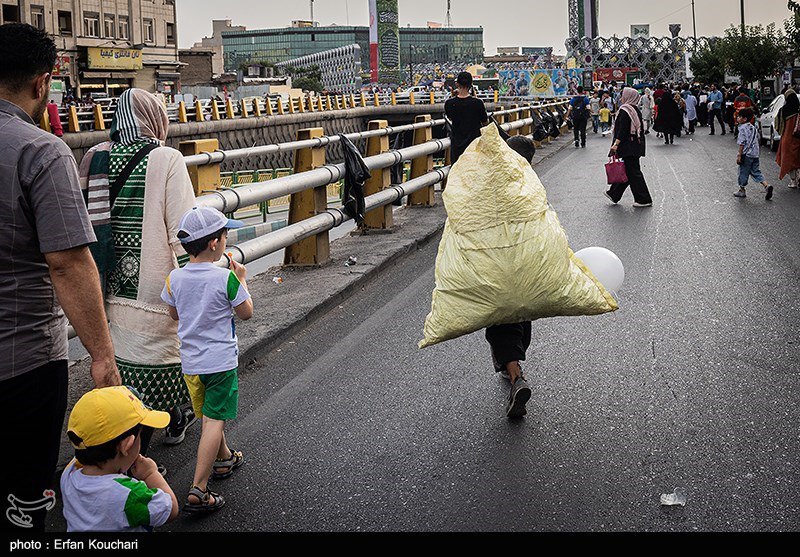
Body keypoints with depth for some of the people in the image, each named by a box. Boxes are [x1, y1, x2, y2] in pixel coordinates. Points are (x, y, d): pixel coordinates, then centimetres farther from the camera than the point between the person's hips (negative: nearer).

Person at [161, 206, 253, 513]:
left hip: (190, 362, 6)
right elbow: (246, 313, -4)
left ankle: (224, 458, 45)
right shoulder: (226, 279, -17)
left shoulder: (175, 278, -2)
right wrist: (242, 279, 7)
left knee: (208, 415, 22)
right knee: (215, 420, -4)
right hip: (221, 361, -6)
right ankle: (198, 491, -10)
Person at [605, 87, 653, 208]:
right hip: (636, 145, 9)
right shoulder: (636, 110, 11)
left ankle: (644, 200, -1)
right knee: (627, 170, 15)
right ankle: (614, 194, 27)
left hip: (628, 146, -9)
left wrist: (616, 144, -22)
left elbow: (622, 130, -21)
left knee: (633, 172, -3)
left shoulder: (625, 110, -15)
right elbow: (640, 128, 15)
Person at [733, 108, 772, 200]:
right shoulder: (753, 128, 13)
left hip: (746, 154, -7)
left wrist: (739, 155, -15)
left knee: (743, 172, 5)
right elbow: (757, 141, 18)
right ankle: (766, 186, -5)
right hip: (755, 154, 7)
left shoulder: (742, 128, -11)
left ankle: (742, 190, 13)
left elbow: (742, 143, -16)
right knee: (756, 172, 10)